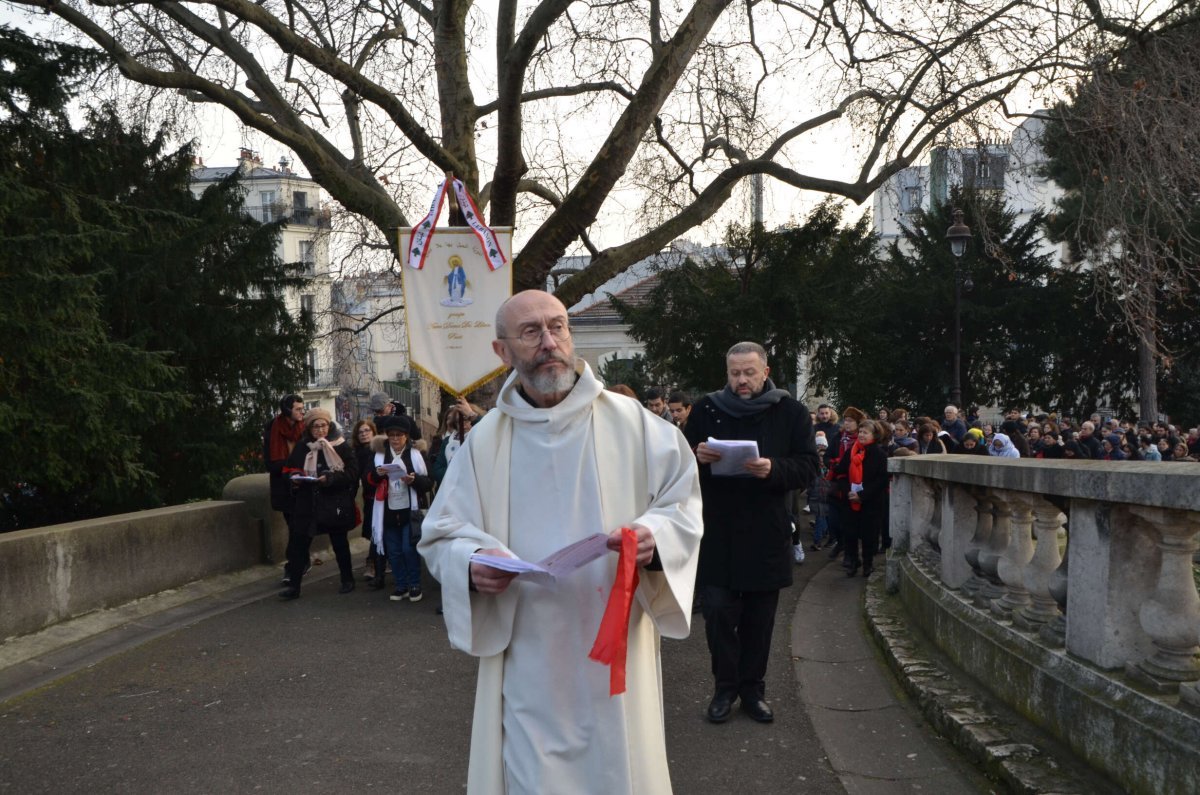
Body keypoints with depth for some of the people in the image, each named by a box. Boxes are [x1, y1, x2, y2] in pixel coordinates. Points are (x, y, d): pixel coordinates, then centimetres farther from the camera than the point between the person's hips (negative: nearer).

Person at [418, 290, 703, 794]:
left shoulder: (631, 422, -1)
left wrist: (654, 536, -20)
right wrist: (471, 564, -16)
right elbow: (441, 535, 6)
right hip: (526, 658, 1)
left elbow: (683, 502, 1)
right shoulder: (484, 441, 3)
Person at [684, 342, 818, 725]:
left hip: (766, 535, 0)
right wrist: (697, 456, -14)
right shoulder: (706, 409, 4)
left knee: (759, 618, 9)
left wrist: (773, 469, -21)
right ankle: (725, 687, 16)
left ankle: (753, 689, 23)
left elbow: (808, 466, -2)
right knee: (718, 612, -1)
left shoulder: (791, 412, 2)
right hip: (716, 532, 0)